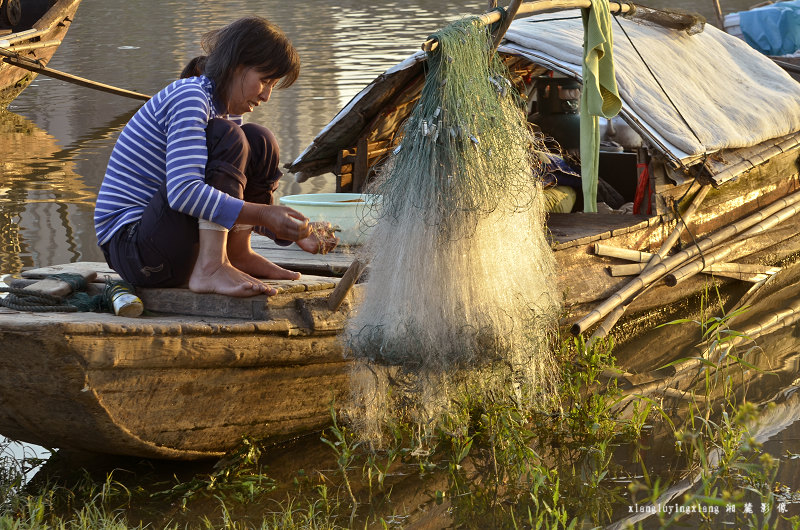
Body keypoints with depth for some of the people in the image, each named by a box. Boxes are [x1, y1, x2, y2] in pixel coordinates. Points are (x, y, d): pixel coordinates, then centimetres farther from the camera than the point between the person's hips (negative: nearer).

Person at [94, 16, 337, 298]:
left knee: (259, 141, 4)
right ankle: (209, 269, -26)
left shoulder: (227, 112, 13)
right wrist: (263, 214, -29)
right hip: (130, 249, -9)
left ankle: (238, 254, 3)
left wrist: (293, 232, 1)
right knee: (226, 137, -22)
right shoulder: (188, 97, -18)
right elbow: (182, 192, -30)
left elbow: (231, 202, 17)